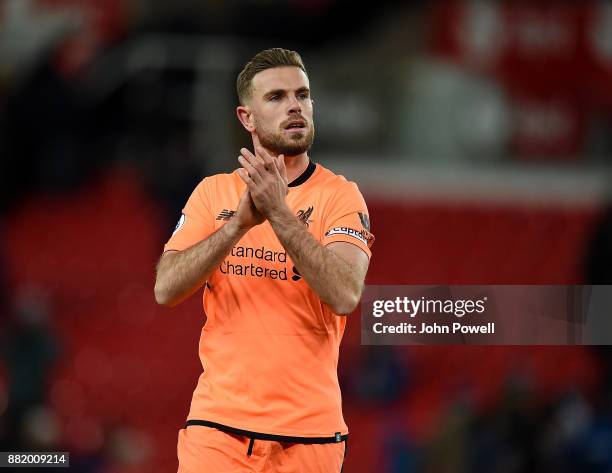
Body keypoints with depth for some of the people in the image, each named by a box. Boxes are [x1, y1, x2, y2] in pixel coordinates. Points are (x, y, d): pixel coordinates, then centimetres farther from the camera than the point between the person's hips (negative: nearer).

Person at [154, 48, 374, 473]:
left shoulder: (339, 195, -1)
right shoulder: (213, 192, 7)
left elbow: (345, 295, -16)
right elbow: (166, 290, -5)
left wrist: (279, 213, -22)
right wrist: (241, 221, -17)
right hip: (218, 424, 1)